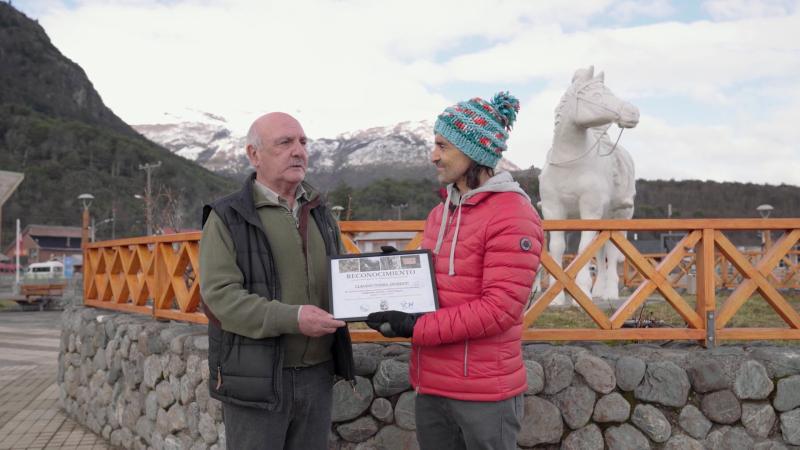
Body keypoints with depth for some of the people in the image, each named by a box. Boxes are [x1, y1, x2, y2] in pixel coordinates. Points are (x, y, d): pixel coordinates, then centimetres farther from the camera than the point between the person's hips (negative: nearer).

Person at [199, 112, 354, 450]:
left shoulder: (320, 216, 12)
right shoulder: (227, 219, -6)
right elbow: (220, 297, -16)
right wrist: (293, 319, -26)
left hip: (316, 377, 5)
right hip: (256, 380, -5)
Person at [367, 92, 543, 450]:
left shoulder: (513, 215, -14)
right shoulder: (439, 213, 12)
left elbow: (499, 308, -20)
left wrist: (416, 327, -20)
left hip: (484, 393, -7)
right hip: (431, 385, 7)